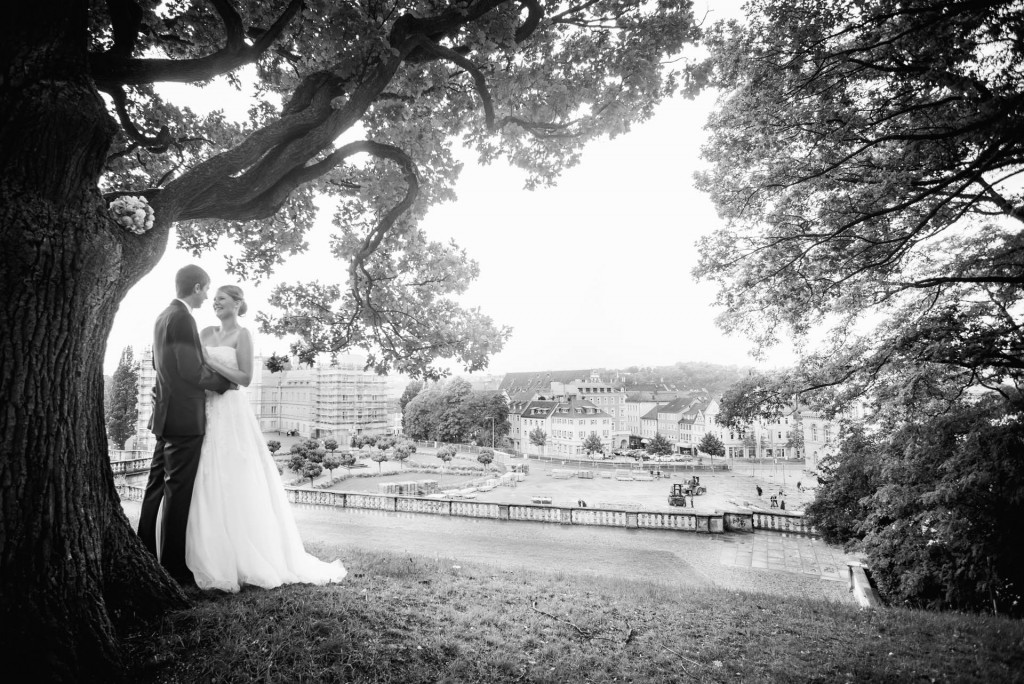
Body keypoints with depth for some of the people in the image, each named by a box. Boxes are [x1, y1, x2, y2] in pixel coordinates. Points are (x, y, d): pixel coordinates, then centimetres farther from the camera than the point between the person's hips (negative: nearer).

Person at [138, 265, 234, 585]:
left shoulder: (163, 316, 15)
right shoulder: (182, 318, -15)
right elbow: (192, 371, -20)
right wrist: (226, 382, -6)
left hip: (166, 415, 10)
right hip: (185, 417, -10)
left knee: (157, 488, 15)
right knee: (178, 492, -3)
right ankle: (173, 568, 5)